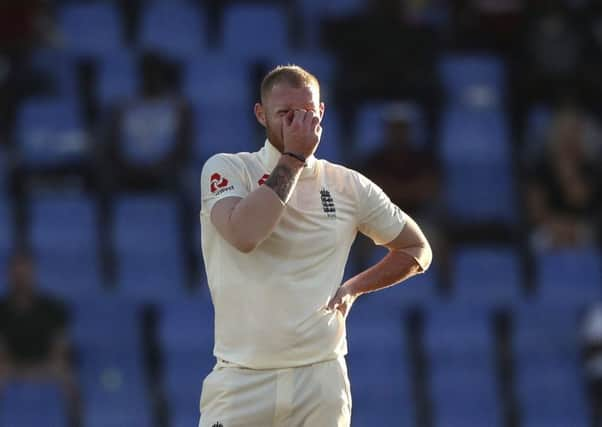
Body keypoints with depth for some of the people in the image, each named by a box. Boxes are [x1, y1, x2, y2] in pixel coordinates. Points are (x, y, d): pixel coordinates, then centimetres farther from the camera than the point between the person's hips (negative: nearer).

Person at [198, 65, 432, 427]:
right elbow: (244, 235, -21)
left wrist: (353, 288, 9)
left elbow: (417, 251, 21)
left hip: (322, 382, 2)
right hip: (241, 381, -2)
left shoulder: (350, 186, 8)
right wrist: (292, 158, -13)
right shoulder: (226, 169, 0)